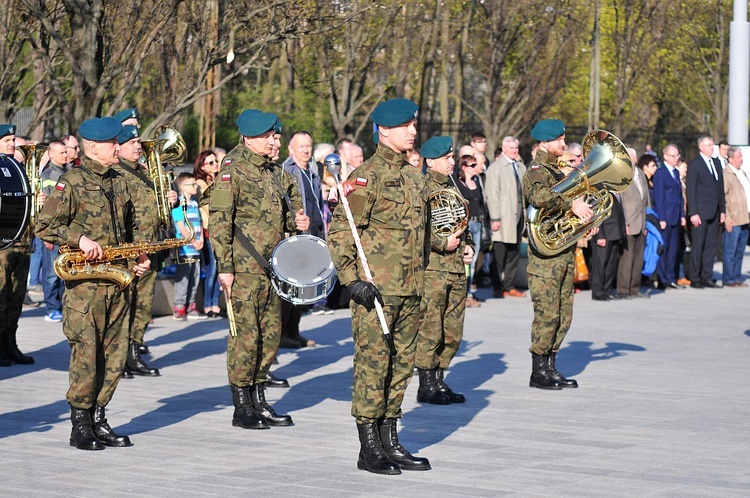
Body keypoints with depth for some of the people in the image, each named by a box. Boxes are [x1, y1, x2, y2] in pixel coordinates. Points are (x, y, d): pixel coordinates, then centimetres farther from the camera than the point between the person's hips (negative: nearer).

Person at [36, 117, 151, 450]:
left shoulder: (119, 182, 16)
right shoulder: (72, 182, -5)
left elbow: (131, 228, 26)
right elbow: (45, 226, -9)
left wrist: (141, 257, 10)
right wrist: (79, 239, -20)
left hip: (117, 280, 7)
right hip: (84, 282, -7)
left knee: (115, 354, 6)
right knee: (86, 353, -7)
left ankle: (98, 421, 15)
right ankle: (80, 427, 1)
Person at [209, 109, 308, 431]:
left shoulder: (276, 173, 14)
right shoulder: (233, 172, -9)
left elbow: (290, 207, 29)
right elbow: (218, 222, -13)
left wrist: (297, 221, 5)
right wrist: (224, 268, -17)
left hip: (272, 268, 8)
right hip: (244, 269, -8)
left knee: (270, 332, 11)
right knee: (245, 334, -5)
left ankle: (259, 402, 20)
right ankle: (241, 408, 2)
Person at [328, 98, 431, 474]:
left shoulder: (413, 176, 14)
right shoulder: (367, 176, -10)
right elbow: (339, 231, -13)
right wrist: (352, 279, -19)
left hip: (409, 289, 8)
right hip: (376, 288, -8)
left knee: (401, 364, 11)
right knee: (373, 363, -4)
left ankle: (390, 443, 19)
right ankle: (368, 448, 1)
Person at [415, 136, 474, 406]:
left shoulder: (453, 189, 19)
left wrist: (469, 246, 11)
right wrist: (443, 243, -17)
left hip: (457, 270, 8)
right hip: (432, 269, -8)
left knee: (453, 333, 9)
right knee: (430, 330, -6)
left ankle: (439, 381, 18)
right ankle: (426, 385, 2)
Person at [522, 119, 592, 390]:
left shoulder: (556, 170, 20)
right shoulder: (537, 170, -10)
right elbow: (539, 196, -32)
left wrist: (584, 213, 12)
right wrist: (571, 204, -30)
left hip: (565, 253, 9)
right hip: (546, 253, -9)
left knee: (564, 315, 10)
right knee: (547, 314, -7)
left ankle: (550, 367, 17)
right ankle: (538, 372, 0)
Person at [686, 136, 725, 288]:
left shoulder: (717, 163, 15)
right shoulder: (694, 164, -5)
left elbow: (720, 188, 18)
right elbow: (690, 190, -9)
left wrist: (722, 210, 12)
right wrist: (693, 213, -14)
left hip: (714, 213, 6)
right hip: (700, 213, -6)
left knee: (711, 246, 7)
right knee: (697, 246, -3)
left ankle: (707, 277, 11)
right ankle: (695, 279, 2)